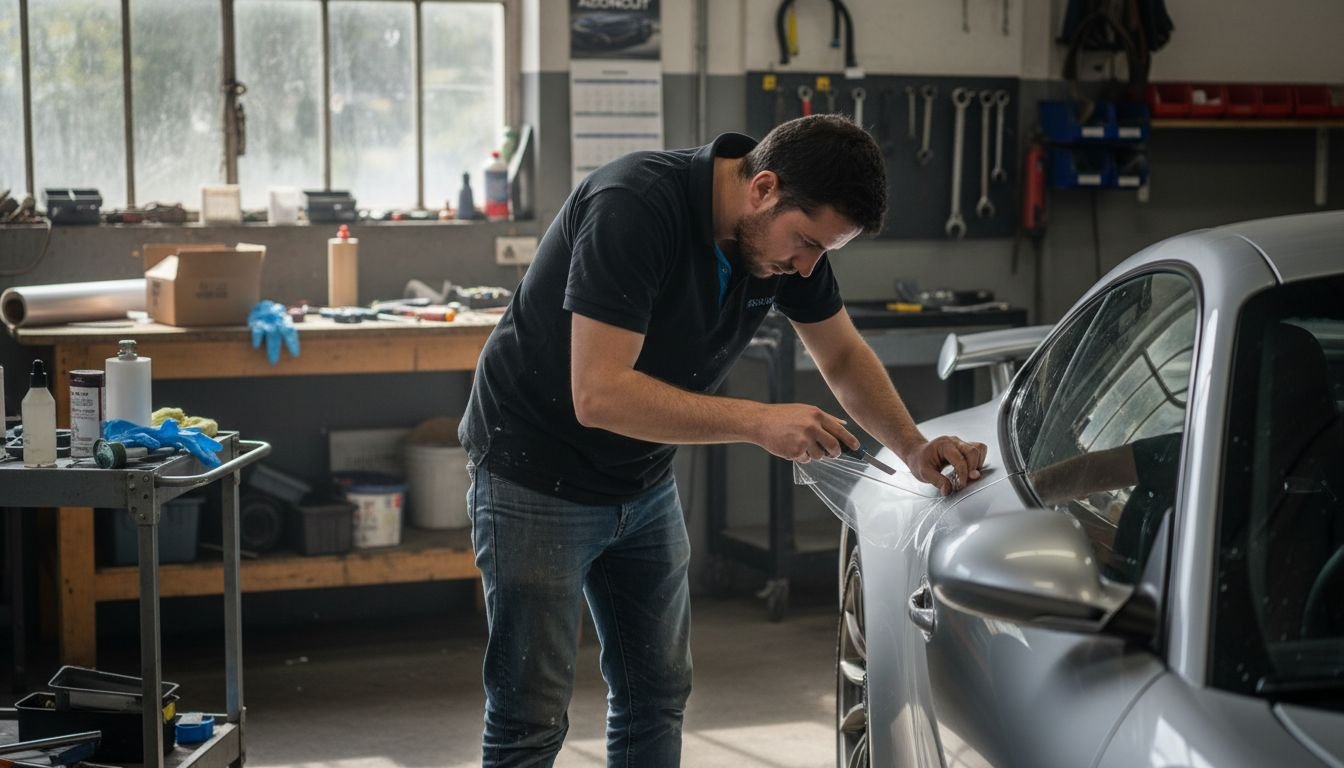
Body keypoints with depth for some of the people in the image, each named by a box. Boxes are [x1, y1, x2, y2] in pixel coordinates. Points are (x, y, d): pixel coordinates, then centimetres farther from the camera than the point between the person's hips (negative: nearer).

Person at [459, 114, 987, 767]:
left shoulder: (790, 229, -6)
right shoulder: (635, 206, -30)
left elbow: (843, 355, 8)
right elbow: (599, 395, -34)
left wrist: (914, 449, -7)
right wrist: (759, 423, -34)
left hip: (644, 482, 8)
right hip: (537, 476, -7)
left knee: (658, 696, 12)